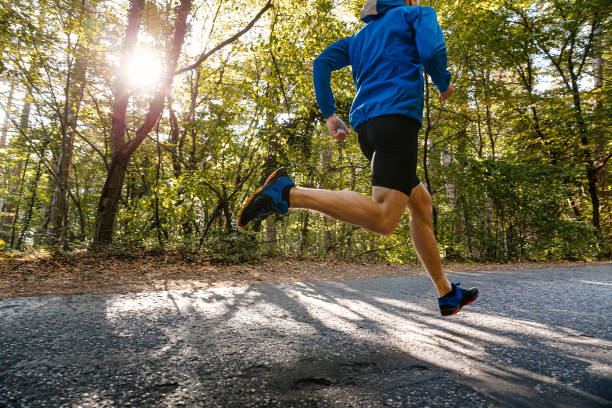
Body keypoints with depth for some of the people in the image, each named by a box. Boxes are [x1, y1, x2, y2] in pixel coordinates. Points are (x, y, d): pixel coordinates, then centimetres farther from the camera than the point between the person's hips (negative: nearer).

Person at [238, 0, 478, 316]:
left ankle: (446, 293, 21)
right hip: (398, 116, -8)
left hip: (364, 125, 8)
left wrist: (329, 115, 14)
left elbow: (322, 63, 18)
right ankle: (288, 194, -31)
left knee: (421, 203, 15)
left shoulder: (360, 37, 32)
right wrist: (444, 83, 15)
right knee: (383, 219, -20)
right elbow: (431, 51, -5)